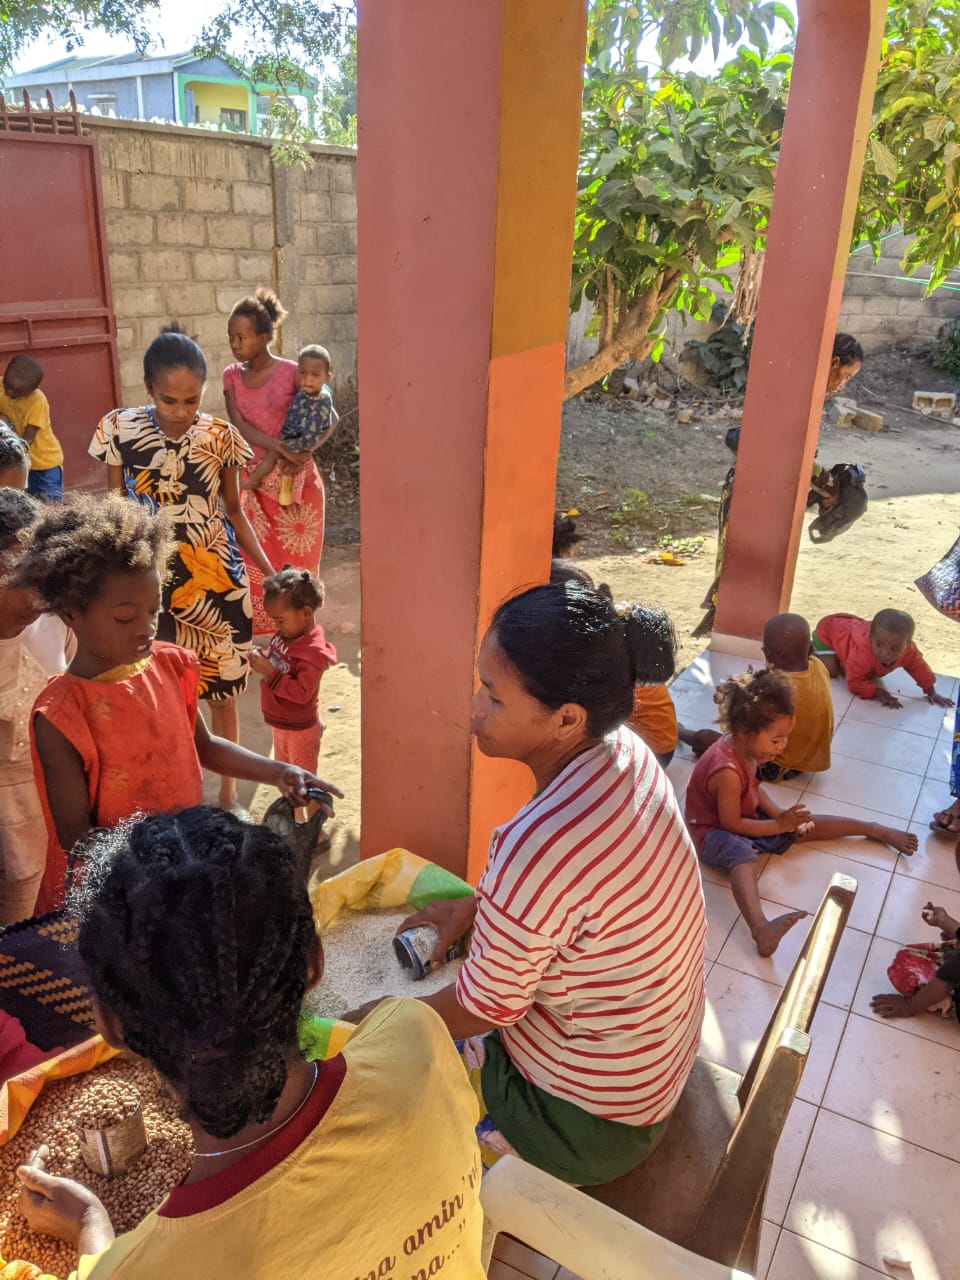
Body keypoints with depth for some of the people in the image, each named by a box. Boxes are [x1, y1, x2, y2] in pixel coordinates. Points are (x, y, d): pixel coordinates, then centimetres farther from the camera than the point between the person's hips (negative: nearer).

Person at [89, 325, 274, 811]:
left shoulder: (219, 437, -5)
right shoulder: (121, 429, -6)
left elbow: (234, 513, 4)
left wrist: (271, 572, -4)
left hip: (218, 580, 0)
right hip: (152, 583, 0)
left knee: (221, 693, 11)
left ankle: (227, 790, 30)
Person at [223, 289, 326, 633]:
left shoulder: (291, 373, -7)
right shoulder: (232, 376, 3)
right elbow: (238, 425, -9)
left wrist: (302, 455, -21)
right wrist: (281, 448, -24)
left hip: (295, 479, -3)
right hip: (253, 481, 3)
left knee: (296, 559, 5)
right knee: (255, 561, 2)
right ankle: (254, 631, 12)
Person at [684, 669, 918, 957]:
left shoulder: (743, 748, -9)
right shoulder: (727, 771, -36)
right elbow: (731, 824, -26)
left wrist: (782, 814, -6)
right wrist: (779, 825, -19)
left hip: (745, 816, 9)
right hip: (715, 832, -9)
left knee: (806, 824, 8)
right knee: (744, 857, -40)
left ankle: (876, 830, 28)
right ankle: (760, 929, -65)